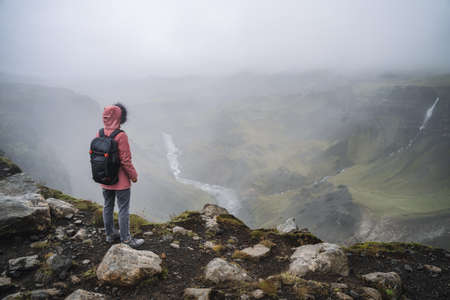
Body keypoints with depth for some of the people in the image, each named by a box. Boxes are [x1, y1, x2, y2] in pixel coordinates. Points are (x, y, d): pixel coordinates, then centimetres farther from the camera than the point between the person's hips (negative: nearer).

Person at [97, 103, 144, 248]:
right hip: (120, 181, -7)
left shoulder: (99, 134, -2)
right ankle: (126, 239, 14)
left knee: (108, 206, 19)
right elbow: (125, 160, -20)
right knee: (123, 209, 4)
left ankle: (110, 234, 34)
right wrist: (133, 175, -7)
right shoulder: (121, 136, -23)